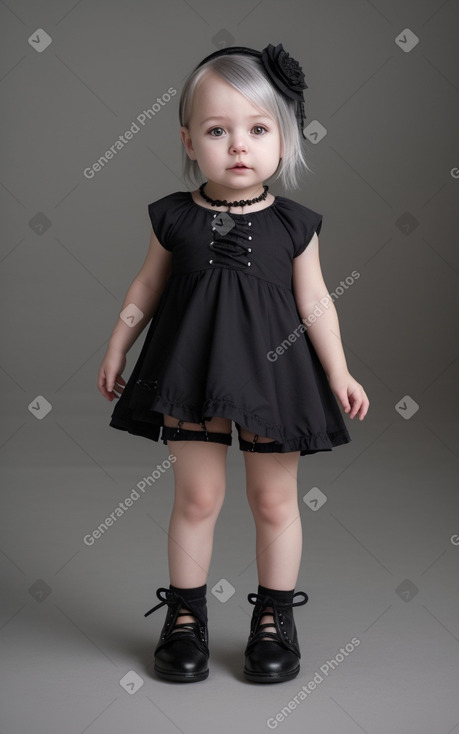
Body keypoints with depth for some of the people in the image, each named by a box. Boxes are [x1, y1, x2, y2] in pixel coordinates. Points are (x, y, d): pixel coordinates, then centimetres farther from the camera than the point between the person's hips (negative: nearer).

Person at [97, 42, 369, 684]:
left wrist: (338, 374, -2)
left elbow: (315, 303, 1)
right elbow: (146, 289, 9)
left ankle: (274, 617, 25)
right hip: (192, 370, 0)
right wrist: (116, 350, 11)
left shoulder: (293, 225, -4)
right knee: (196, 496, 6)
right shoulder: (174, 218, -2)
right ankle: (185, 615, 23)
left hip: (273, 372, 0)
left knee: (275, 500, 8)